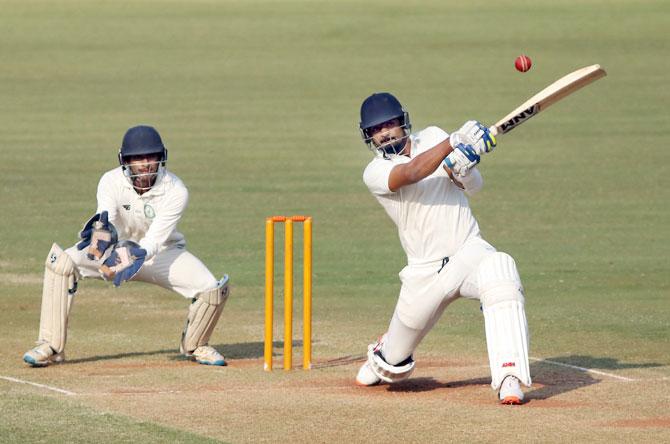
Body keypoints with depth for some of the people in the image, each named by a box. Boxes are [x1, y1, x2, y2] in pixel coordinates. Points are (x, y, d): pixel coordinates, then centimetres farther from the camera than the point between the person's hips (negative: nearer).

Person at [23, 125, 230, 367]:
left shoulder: (175, 191, -25)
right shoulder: (111, 181, -22)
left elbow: (155, 241, -32)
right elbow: (105, 221, -37)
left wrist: (136, 257, -52)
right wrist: (101, 232, -62)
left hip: (162, 252, 0)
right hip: (119, 247, 0)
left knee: (214, 290, -23)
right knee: (61, 263, -26)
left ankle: (195, 345, 11)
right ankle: (51, 347, -17)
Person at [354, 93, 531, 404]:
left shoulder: (432, 138, 5)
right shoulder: (375, 173, -6)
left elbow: (473, 186, -1)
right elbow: (412, 173, -28)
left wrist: (459, 168, -25)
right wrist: (456, 141, -42)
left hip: (469, 249, 0)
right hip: (424, 272, 0)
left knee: (499, 271, -36)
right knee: (395, 360, 8)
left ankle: (509, 379, -39)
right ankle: (382, 360, 49)